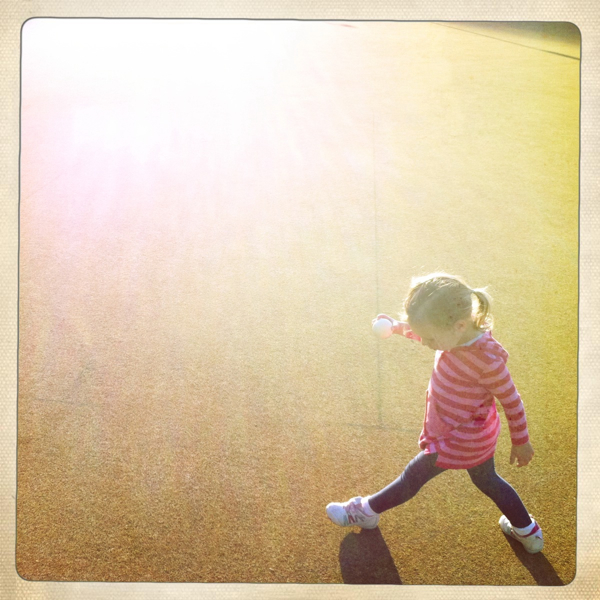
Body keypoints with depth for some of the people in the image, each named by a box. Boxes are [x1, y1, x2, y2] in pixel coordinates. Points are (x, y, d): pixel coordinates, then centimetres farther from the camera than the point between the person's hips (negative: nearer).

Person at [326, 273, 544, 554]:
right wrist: (398, 327, 5)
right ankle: (527, 532, 48)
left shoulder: (487, 360, -36)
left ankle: (366, 512, 35)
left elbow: (512, 402, -20)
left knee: (413, 476, 13)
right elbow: (427, 334, 11)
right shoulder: (456, 332, -16)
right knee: (486, 480, 29)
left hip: (461, 439, -8)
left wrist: (521, 442, -6)